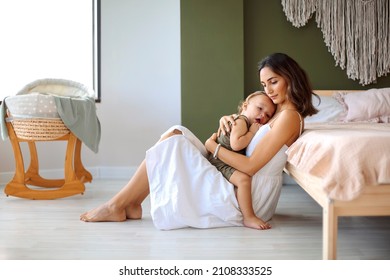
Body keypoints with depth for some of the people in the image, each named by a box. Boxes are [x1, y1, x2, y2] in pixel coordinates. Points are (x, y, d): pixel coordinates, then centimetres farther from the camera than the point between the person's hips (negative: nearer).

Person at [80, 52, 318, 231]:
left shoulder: (289, 116, -13)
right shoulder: (279, 111, 16)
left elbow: (250, 166, -20)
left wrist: (213, 146, -8)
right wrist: (227, 120, 0)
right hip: (241, 186, 9)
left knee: (172, 144, -13)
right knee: (176, 133, 2)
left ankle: (116, 206, -3)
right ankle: (132, 203, 1)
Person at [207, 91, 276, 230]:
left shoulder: (251, 125, 16)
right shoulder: (241, 121, -15)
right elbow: (235, 144, -29)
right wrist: (252, 133, -19)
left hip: (230, 162, 11)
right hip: (220, 161, -11)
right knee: (243, 178, -29)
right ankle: (249, 217, -25)